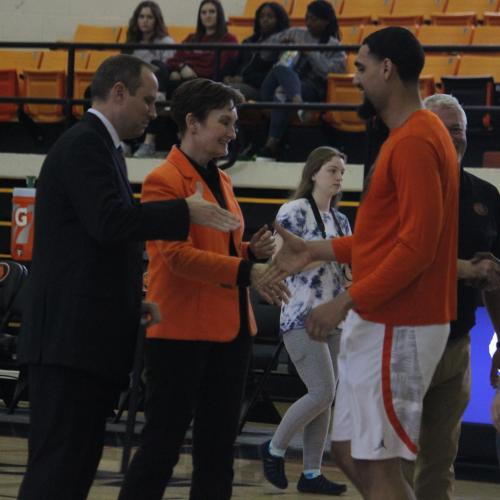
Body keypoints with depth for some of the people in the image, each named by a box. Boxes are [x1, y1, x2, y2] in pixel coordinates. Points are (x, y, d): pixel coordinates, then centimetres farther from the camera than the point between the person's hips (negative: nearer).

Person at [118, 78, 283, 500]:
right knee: (163, 445, -4)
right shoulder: (164, 181, -9)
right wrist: (246, 271, -25)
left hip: (230, 328, 8)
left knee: (218, 449, 9)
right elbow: (178, 256, -19)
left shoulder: (221, 181, 17)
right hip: (181, 331, -8)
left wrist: (252, 251, 3)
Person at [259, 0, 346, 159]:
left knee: (282, 92, -37)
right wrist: (280, 43, 5)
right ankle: (297, 103, -58)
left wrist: (310, 53, -9)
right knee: (281, 69, -33)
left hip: (311, 89, -3)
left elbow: (335, 70, -8)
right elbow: (265, 54, 26)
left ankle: (272, 142, -40)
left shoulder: (334, 46, 12)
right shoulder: (296, 34, 22)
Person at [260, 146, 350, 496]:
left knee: (327, 398, 4)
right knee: (322, 392, -15)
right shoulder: (294, 212, -6)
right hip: (302, 317, -7)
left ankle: (312, 473, 8)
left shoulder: (341, 221, 15)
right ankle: (274, 449, 4)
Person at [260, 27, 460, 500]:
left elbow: (415, 246, -23)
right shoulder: (410, 137, 16)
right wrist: (315, 250, 18)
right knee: (349, 449, 13)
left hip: (396, 328, -10)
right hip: (379, 322, 10)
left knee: (376, 462, -6)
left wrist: (346, 301, -20)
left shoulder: (414, 142, -17)